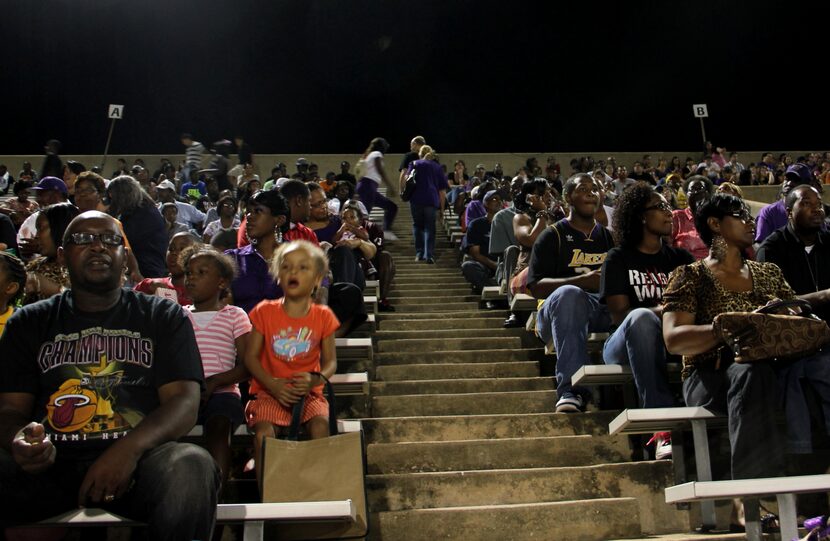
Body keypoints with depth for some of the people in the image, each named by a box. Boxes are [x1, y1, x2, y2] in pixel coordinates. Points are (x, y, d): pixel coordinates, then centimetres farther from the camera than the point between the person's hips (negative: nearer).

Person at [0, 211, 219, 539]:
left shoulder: (163, 317, 13)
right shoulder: (29, 323, 19)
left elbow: (184, 401, 1)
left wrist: (130, 448, -19)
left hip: (134, 461, 0)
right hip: (49, 462, 1)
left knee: (192, 466, -35)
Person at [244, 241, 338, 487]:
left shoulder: (323, 316, 4)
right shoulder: (265, 312, 2)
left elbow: (330, 361, 6)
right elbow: (251, 356, 1)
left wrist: (315, 379, -16)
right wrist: (273, 384, -15)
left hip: (308, 391, 1)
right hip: (269, 391, 0)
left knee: (320, 425, -29)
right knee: (264, 432, -28)